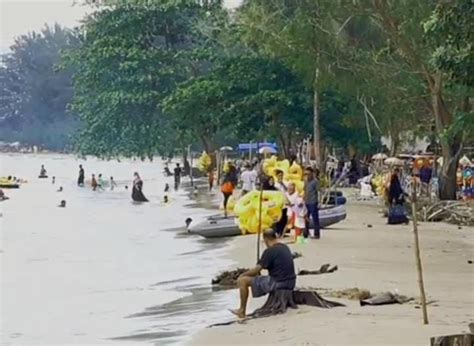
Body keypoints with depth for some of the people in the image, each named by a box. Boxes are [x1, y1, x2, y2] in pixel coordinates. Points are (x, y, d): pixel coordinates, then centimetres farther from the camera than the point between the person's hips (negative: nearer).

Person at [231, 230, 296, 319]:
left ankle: (242, 311, 9)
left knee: (242, 281, -1)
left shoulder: (269, 251, -14)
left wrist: (243, 275, 5)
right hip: (291, 283, 8)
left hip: (278, 283, -8)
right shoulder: (285, 248, 11)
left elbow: (256, 270, -12)